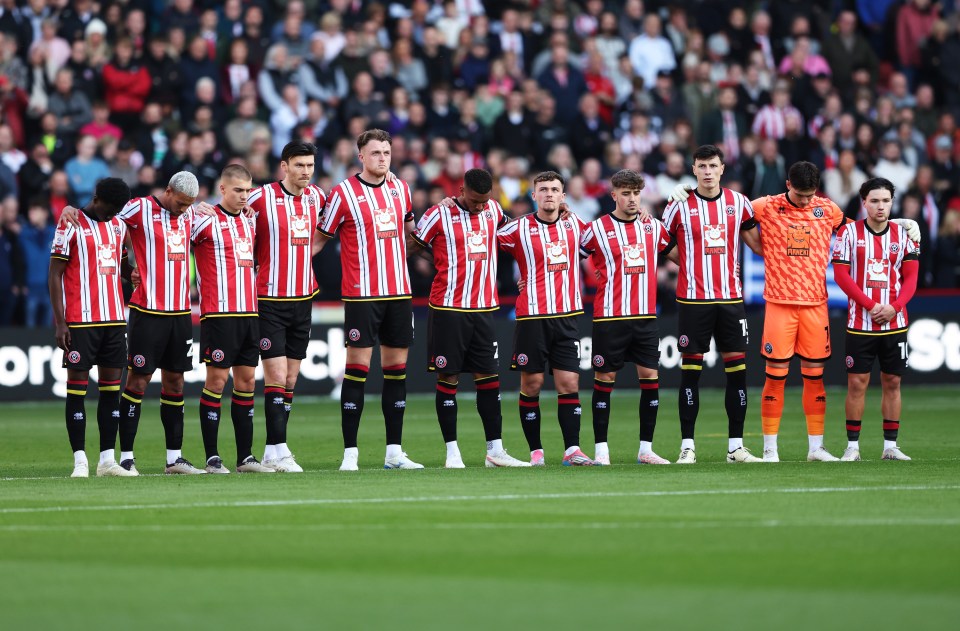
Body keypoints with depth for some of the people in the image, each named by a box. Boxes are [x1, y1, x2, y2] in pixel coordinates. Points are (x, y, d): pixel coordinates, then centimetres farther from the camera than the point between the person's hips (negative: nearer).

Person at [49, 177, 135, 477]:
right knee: (77, 386, -3)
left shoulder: (119, 226, 13)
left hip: (113, 319, 6)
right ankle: (80, 461, -2)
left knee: (112, 386, 5)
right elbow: (55, 274, -6)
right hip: (80, 321, -6)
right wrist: (60, 322, -10)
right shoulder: (71, 226, -5)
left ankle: (108, 459, 8)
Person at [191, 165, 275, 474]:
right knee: (217, 379, -5)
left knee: (246, 381, 7)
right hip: (219, 313, -7)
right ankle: (212, 458, -2)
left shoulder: (250, 221, 14)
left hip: (249, 313, 7)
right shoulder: (206, 220, -7)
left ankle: (245, 457, 10)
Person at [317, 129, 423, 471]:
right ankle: (350, 452, -4)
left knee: (397, 368, 7)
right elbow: (321, 237, 0)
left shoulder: (401, 188, 11)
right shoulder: (343, 192, -5)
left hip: (399, 293, 6)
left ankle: (394, 452, 12)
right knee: (357, 368, -7)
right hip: (361, 294, -6)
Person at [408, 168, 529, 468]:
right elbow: (410, 247, 0)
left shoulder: (493, 210, 9)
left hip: (484, 309, 5)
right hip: (448, 309, -5)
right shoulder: (439, 215, -6)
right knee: (448, 378, -1)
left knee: (489, 377, 5)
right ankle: (452, 452, 3)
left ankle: (495, 451, 9)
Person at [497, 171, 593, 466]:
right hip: (532, 317, -3)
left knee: (569, 384, -3)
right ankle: (535, 450, 7)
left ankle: (572, 450, -2)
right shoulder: (519, 229, -3)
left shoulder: (575, 224, 9)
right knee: (531, 384, 0)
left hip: (566, 317, 3)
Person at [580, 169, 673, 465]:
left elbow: (673, 248, 26)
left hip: (646, 316, 4)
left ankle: (646, 449, 7)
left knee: (650, 377, 0)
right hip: (609, 317, -4)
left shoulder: (653, 227, 9)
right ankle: (601, 449, 6)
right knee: (604, 380, 0)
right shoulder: (598, 229, -4)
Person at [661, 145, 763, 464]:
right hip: (693, 300, -3)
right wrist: (689, 261, 2)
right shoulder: (680, 205, -1)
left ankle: (736, 447, 8)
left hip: (731, 299, 3)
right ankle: (687, 446, 2)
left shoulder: (738, 203, 6)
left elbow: (757, 244, 16)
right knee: (690, 371, -2)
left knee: (737, 371, 1)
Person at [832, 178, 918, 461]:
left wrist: (894, 307, -13)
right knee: (857, 383, -2)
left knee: (892, 382, 5)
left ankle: (890, 445, 11)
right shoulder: (849, 232, -2)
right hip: (860, 322, -2)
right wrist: (871, 305, -14)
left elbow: (911, 277, 4)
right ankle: (852, 446, 3)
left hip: (895, 322, 2)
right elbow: (841, 274, -7)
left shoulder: (903, 234, 6)